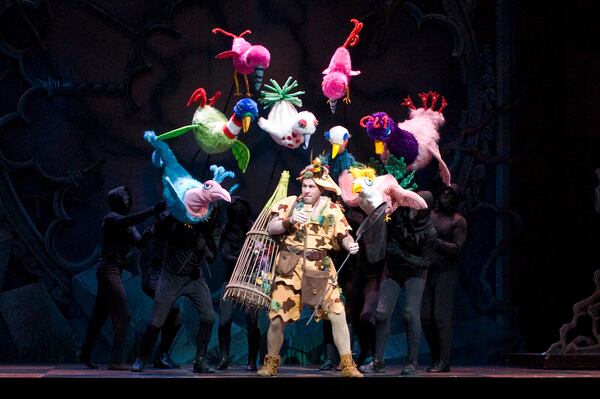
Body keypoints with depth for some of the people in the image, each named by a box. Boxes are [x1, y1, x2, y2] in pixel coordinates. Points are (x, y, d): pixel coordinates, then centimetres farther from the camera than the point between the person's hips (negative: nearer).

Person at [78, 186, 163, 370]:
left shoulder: (127, 223, 18)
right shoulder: (111, 218, -9)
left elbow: (138, 241, 6)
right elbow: (129, 221, -30)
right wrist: (154, 210, -35)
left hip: (113, 270, 9)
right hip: (109, 269, -9)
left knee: (100, 314, 16)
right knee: (122, 315, -14)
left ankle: (85, 353, 27)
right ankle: (116, 360, -18)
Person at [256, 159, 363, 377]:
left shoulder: (332, 209, 4)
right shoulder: (290, 203, 2)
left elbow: (344, 236, 1)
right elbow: (270, 228, -3)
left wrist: (351, 245, -21)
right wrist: (289, 221, -20)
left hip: (320, 269, 0)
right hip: (290, 268, 0)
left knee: (338, 315, -8)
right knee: (277, 319, 0)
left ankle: (347, 364, 0)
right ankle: (271, 363, 20)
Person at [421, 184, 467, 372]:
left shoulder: (458, 220, 3)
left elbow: (457, 249, -6)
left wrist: (435, 242, -16)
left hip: (446, 272, -4)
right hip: (426, 270, 4)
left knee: (441, 316, -10)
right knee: (425, 316, 2)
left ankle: (444, 362, -7)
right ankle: (435, 358, 14)